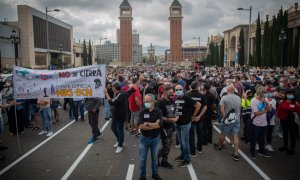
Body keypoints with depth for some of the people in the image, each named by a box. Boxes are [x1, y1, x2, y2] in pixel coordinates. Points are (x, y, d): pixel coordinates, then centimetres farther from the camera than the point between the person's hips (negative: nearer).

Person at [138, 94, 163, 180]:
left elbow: (158, 125, -21)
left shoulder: (158, 112, -9)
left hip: (155, 138, 0)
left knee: (155, 157, 16)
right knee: (142, 158, 9)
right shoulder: (142, 112, -8)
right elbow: (140, 126, -19)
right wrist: (154, 126, -19)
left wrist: (147, 124, -16)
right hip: (144, 138, 0)